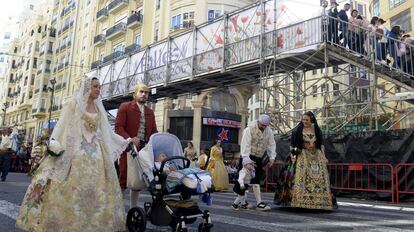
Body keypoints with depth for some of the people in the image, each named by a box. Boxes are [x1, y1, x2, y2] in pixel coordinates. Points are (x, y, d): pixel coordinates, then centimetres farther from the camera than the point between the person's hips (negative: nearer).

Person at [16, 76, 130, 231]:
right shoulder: (74, 104, 4)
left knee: (96, 191, -1)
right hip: (77, 152, -4)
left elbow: (106, 132, 20)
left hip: (96, 154, 4)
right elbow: (62, 126, -3)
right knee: (73, 190, -6)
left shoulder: (99, 108, 17)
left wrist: (126, 142, 18)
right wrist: (54, 146, -15)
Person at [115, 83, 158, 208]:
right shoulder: (125, 107, 2)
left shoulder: (150, 112, 19)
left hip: (144, 149, 5)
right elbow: (118, 127, -7)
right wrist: (129, 139, -22)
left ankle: (133, 209, 21)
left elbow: (154, 131, 15)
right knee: (124, 178, -4)